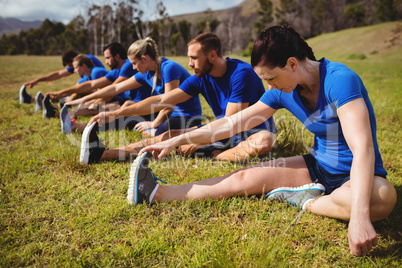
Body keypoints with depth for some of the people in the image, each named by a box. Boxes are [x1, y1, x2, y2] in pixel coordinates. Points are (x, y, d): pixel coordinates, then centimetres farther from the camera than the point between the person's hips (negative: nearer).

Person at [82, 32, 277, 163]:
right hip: (224, 133, 5)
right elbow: (162, 100, -7)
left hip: (256, 129, -5)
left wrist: (196, 139, -20)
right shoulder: (201, 78, -4)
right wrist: (116, 113, -12)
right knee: (170, 136, -9)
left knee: (263, 142, -42)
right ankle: (104, 154, -18)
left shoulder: (242, 73, -23)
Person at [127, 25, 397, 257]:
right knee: (244, 177, -6)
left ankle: (306, 201, -17)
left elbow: (363, 147, -36)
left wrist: (359, 217, -46)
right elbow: (232, 122, -1)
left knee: (382, 198, -40)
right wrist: (177, 140, -3)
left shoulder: (339, 80, -26)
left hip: (356, 174, -5)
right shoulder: (282, 92, -5)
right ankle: (155, 193, -4)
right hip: (318, 165, 5)